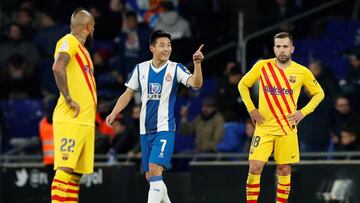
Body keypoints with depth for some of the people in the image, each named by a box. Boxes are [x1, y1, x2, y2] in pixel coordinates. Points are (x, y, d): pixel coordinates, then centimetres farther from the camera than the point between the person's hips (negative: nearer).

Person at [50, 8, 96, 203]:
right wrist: (69, 99, -22)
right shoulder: (69, 42, -6)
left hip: (85, 121, 9)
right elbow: (58, 67, -25)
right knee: (65, 169, -14)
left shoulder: (81, 48, 23)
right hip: (70, 120, -9)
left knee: (75, 172, 7)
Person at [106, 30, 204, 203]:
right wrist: (113, 114, 3)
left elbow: (196, 83, -20)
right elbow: (128, 94, 14)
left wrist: (197, 63, -36)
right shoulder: (141, 68, 5)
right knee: (150, 176, 10)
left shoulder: (175, 68, -5)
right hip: (145, 130, 5)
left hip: (165, 129, -5)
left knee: (155, 169, -20)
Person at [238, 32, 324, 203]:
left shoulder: (302, 72, -1)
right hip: (264, 127, -1)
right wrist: (251, 108, 1)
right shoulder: (262, 66, -1)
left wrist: (303, 112, -1)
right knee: (255, 168, -9)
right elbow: (243, 85, 12)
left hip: (287, 128, 1)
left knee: (284, 171, 3)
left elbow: (319, 93, 12)